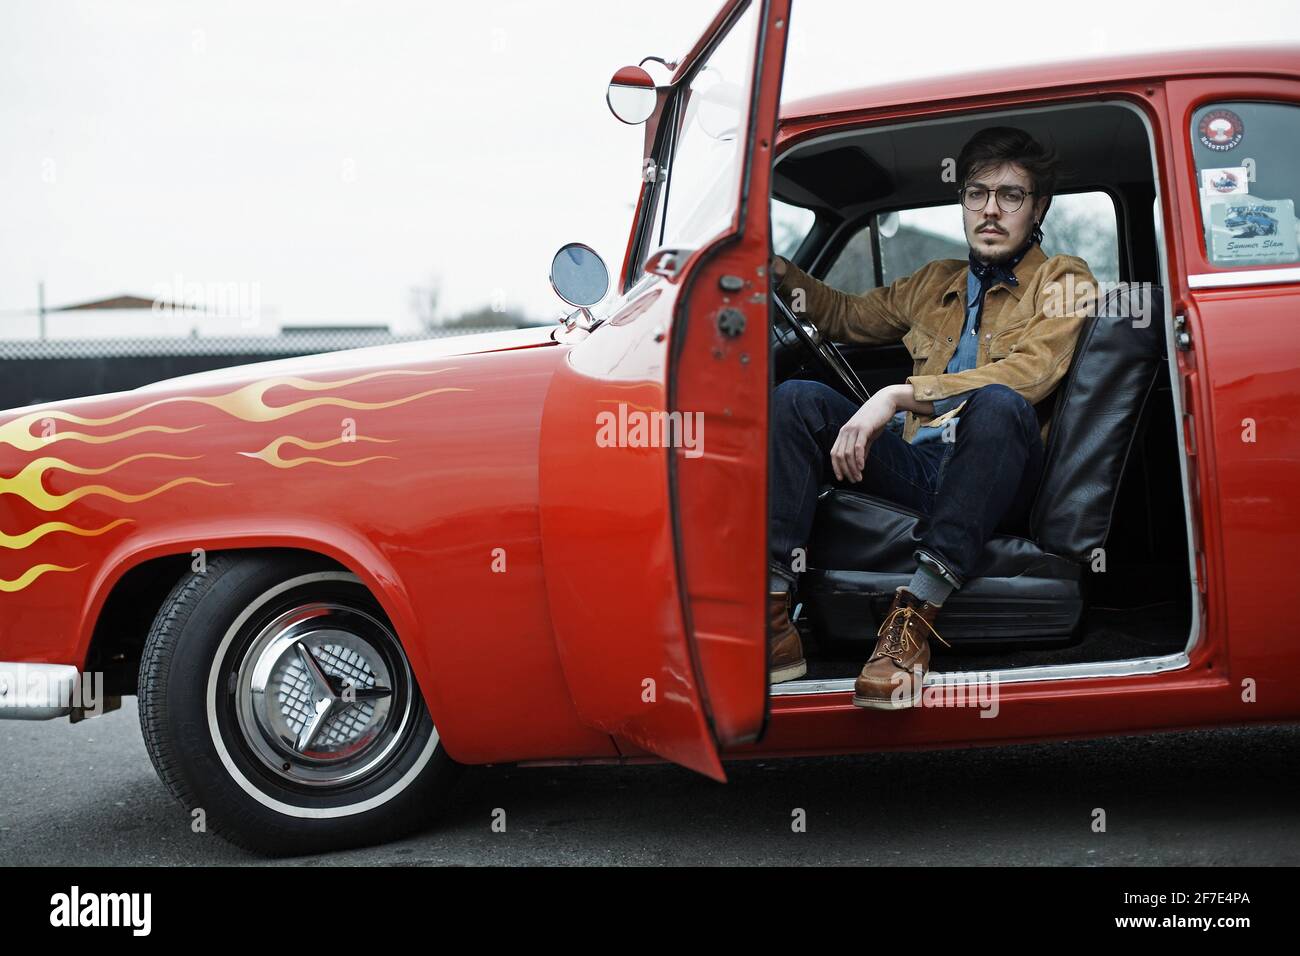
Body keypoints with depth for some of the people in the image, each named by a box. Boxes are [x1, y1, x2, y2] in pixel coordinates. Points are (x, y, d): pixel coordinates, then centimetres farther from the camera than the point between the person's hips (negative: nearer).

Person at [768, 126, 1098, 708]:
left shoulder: (1063, 282, 7)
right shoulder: (935, 282, 26)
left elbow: (1028, 373, -13)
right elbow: (849, 316, 38)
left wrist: (901, 395, -22)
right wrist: (780, 271, 19)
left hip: (998, 483, -5)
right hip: (915, 467, 5)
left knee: (999, 403, -37)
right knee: (797, 399, -14)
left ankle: (917, 612, -42)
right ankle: (771, 611, -30)